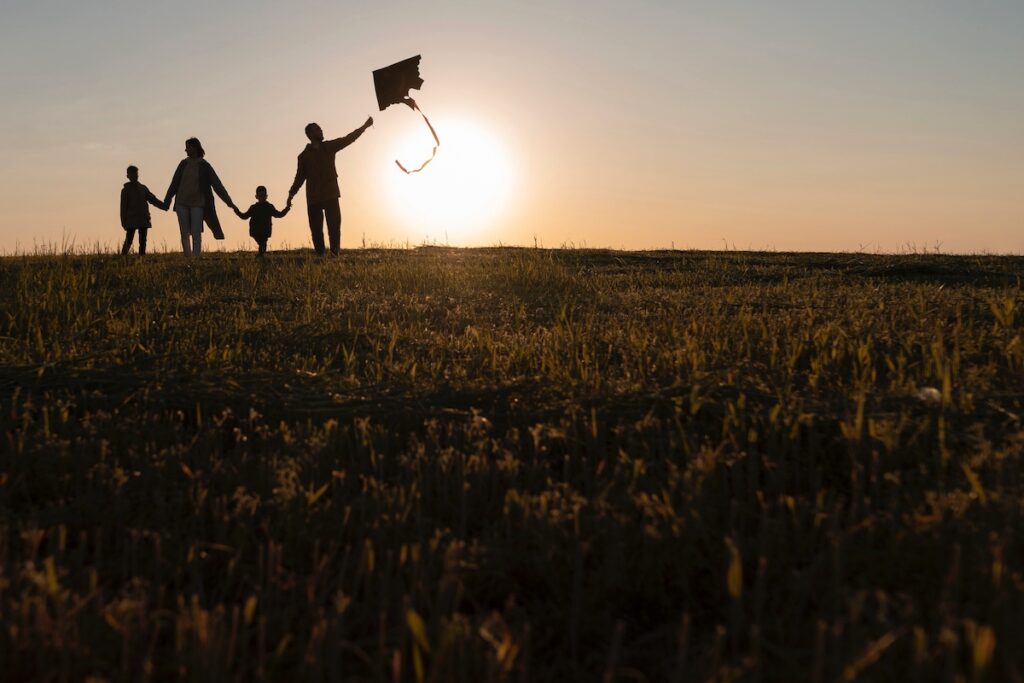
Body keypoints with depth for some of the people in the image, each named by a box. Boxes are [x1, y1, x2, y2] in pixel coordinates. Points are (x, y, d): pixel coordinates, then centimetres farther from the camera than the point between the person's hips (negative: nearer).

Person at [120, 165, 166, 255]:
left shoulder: (143, 188, 15)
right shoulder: (126, 190, 4)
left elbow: (153, 200, 10)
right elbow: (123, 207, 1)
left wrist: (165, 206, -5)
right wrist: (123, 221, -6)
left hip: (143, 220, 4)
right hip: (131, 220, -4)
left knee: (142, 241, 1)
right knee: (128, 241, -9)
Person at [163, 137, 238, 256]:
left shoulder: (205, 166, -3)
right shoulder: (184, 164, 6)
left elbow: (217, 185, -5)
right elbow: (175, 183, 12)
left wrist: (229, 202, -10)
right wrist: (167, 200, 14)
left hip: (197, 204, -3)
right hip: (182, 203, 3)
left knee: (196, 233, -10)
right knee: (184, 234, 4)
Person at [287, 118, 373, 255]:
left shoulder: (329, 147, 10)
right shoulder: (304, 156, 5)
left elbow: (349, 139, 7)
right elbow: (300, 177, 7)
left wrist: (365, 126, 2)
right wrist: (291, 194, -1)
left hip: (331, 195, 1)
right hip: (313, 199, -1)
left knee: (334, 228, -7)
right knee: (316, 230, -2)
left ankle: (334, 256, -8)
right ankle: (320, 257, 1)